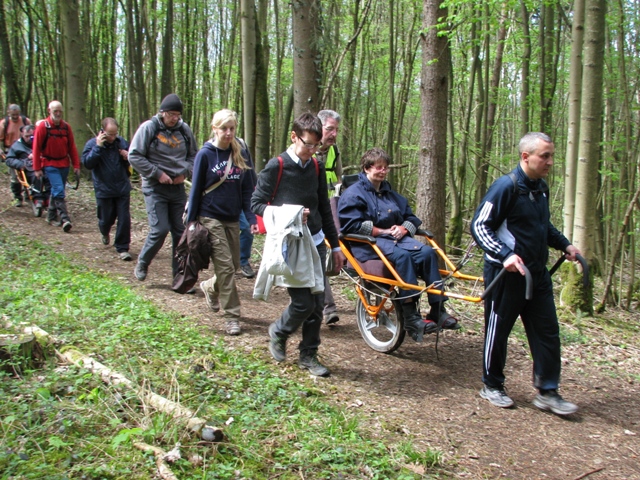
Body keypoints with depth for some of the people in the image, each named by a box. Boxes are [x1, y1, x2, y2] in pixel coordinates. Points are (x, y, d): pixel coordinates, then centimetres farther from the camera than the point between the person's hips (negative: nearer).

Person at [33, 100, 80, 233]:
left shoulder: (66, 127, 5)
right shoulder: (42, 126, -7)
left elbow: (72, 147, 8)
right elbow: (36, 148, -7)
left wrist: (76, 165, 2)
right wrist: (37, 168, -9)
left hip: (64, 164, 5)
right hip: (50, 164, -5)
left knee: (56, 191, 14)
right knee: (59, 191, -16)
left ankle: (51, 216, 28)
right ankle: (65, 219, -20)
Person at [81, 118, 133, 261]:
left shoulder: (122, 142, 0)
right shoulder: (92, 144, -6)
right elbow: (87, 163, -19)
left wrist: (128, 157, -10)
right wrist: (98, 147, -25)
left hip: (123, 188, 2)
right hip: (104, 190, -1)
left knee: (124, 218, -3)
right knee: (106, 218, 10)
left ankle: (122, 248, 8)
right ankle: (105, 232, 46)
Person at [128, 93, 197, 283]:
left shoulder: (185, 130, 6)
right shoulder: (149, 128, -6)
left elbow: (193, 155, 17)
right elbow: (134, 156, -8)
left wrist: (185, 172, -1)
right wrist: (157, 174, -13)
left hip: (178, 188, 4)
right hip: (155, 188, -4)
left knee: (181, 231, 4)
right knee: (159, 230, -12)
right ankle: (142, 264, 14)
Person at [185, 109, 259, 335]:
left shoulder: (242, 154, 3)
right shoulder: (206, 154, -6)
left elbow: (247, 189, 7)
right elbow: (196, 189, -2)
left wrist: (252, 218, -2)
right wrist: (191, 221, -3)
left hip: (233, 219, 5)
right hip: (211, 218, -4)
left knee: (234, 264, 11)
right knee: (225, 266, -7)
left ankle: (210, 288, 42)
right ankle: (232, 317, 2)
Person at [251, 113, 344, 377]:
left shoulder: (317, 167, 7)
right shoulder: (276, 167, -9)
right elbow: (256, 203, -7)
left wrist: (335, 245, 15)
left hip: (316, 243, 6)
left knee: (317, 303, 6)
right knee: (303, 303, -8)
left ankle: (309, 355, 21)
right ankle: (278, 333, 22)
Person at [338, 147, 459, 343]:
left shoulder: (390, 193, 24)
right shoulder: (353, 193, 1)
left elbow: (411, 217, 21)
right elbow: (352, 224, -12)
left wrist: (403, 228, -4)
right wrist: (383, 231, -15)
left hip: (395, 237, 7)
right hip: (368, 243, -6)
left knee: (427, 252, -22)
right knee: (402, 255, -36)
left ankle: (438, 310, -22)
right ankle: (411, 317, -37)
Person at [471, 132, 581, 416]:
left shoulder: (540, 188, 10)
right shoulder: (506, 186, -16)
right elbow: (479, 226, -18)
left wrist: (564, 244, 11)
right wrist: (505, 255, -29)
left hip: (537, 273, 8)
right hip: (506, 273, -8)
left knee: (547, 331, 8)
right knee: (498, 329, 6)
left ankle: (547, 392, 18)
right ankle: (492, 386, 23)